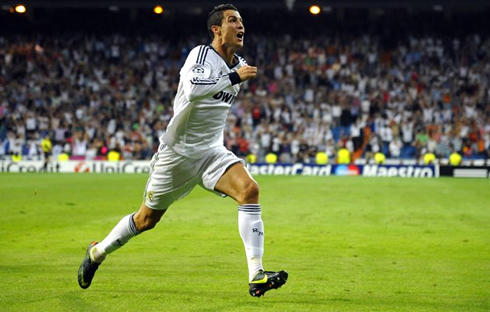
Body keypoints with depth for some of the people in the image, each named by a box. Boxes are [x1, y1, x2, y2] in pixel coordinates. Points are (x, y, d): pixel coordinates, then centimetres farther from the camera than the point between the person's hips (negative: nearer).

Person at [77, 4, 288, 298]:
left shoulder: (239, 65, 7)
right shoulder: (202, 54, -16)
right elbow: (192, 88, -38)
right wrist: (234, 77, -31)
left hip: (212, 151, 5)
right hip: (178, 152, -5)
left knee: (249, 189, -23)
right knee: (147, 219, 9)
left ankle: (256, 276, -25)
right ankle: (98, 251, 38)